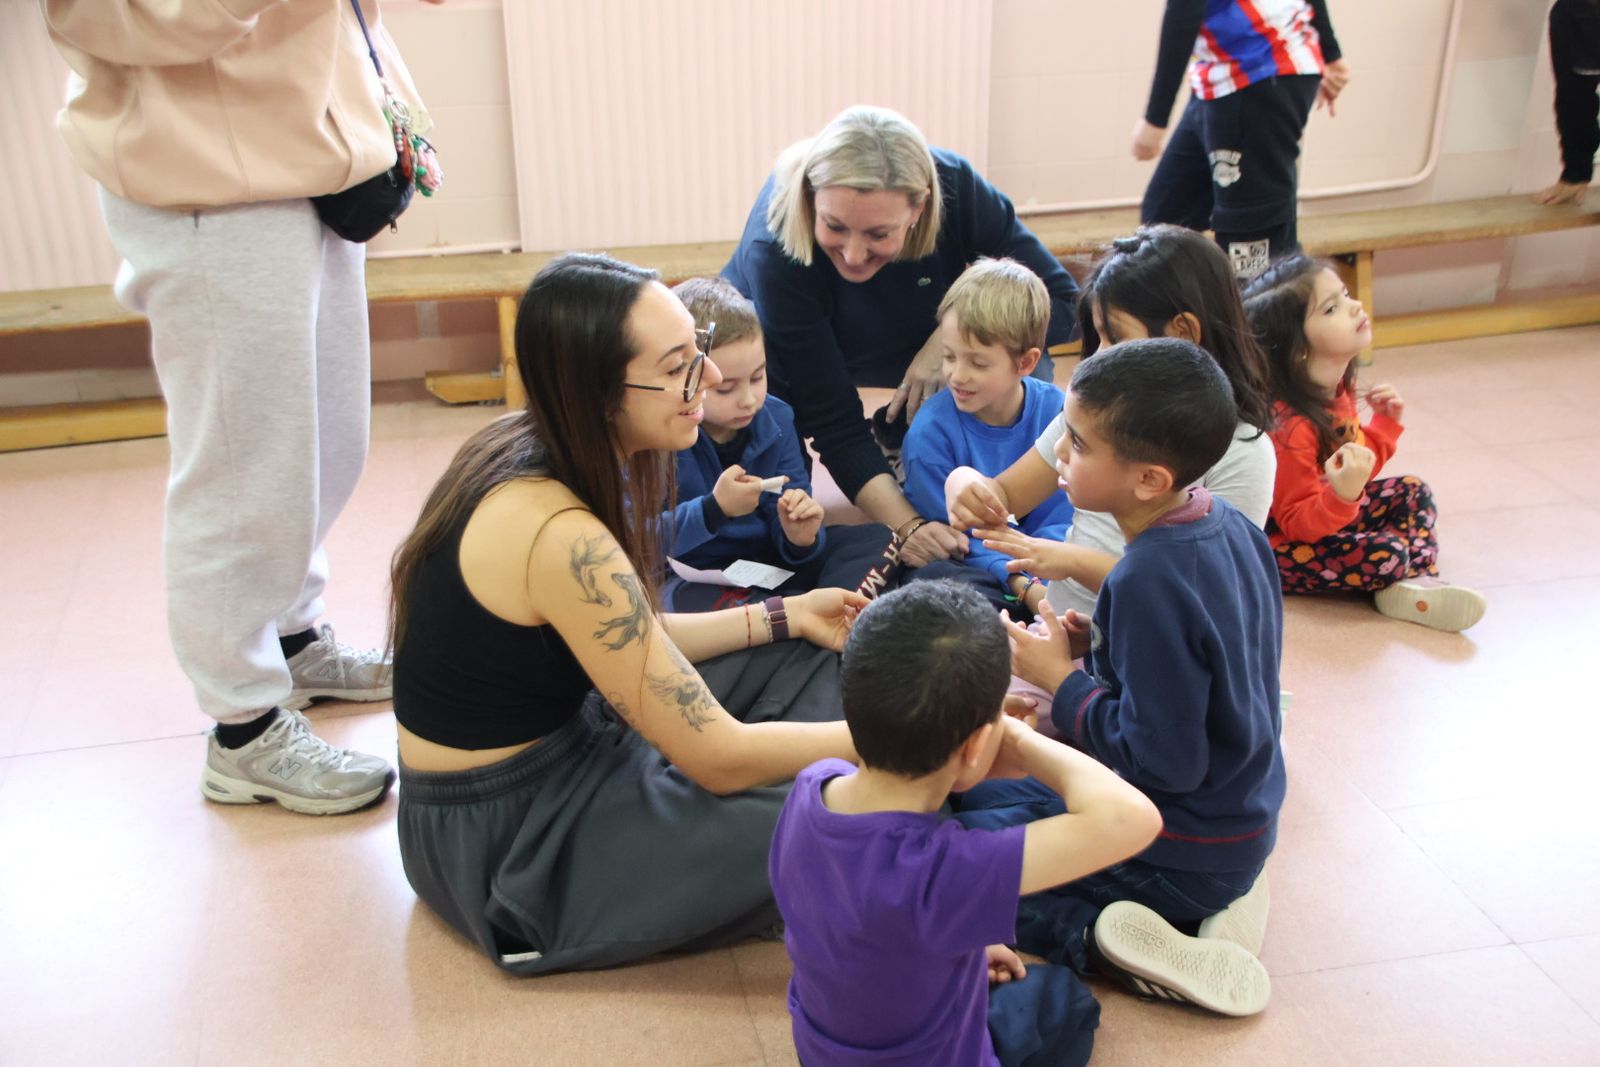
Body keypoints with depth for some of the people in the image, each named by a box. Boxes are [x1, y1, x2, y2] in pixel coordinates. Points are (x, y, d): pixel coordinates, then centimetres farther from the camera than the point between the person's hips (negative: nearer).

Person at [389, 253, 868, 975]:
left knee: (806, 656, 9)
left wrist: (787, 616, 6)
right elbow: (718, 755, -26)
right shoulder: (559, 536, -31)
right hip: (504, 842, -9)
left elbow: (632, 644, 9)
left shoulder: (523, 450, -4)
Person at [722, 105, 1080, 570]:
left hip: (919, 340, 3)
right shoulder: (773, 252, -37)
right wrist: (906, 527, -45)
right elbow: (834, 424, -35)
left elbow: (1060, 299, -21)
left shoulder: (955, 187, -30)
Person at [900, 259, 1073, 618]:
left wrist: (1034, 579, -25)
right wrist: (1023, 585, -28)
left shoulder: (1056, 412, -7)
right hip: (963, 566, -1)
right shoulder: (930, 432, -14)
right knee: (933, 576, -36)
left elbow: (1059, 519, -4)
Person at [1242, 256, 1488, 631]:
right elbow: (1298, 522, -28)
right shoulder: (1288, 426, -32)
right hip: (1280, 547, -10)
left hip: (1330, 513, 10)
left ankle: (1419, 582, -6)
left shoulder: (1338, 389, -2)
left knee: (1412, 492, 11)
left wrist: (1386, 423, 5)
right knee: (1386, 554, -27)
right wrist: (1344, 494, -44)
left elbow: (1358, 463, 13)